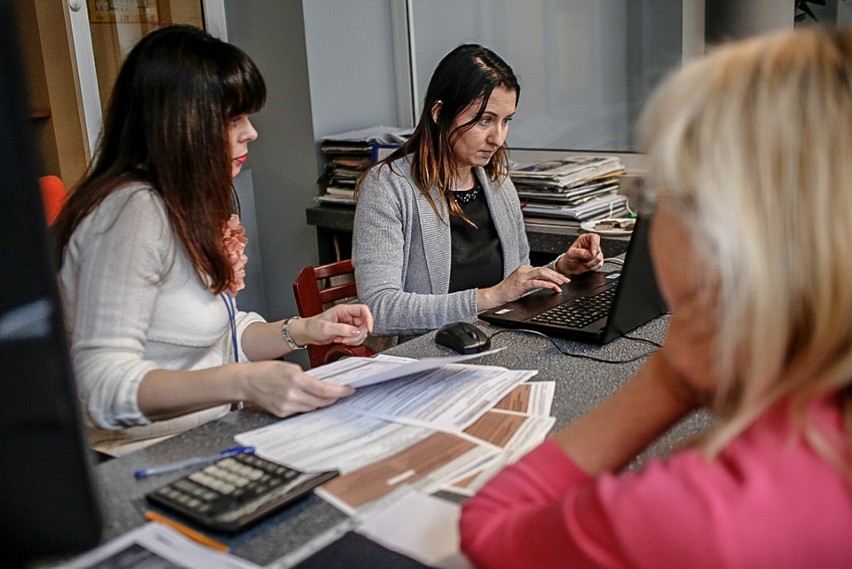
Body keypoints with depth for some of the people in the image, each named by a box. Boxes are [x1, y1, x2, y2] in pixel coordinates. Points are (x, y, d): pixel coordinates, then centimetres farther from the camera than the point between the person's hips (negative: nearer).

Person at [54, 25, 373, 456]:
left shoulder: (188, 209, 11)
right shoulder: (132, 212, -20)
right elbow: (104, 384, -27)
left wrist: (303, 331, 1)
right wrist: (243, 383, -38)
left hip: (203, 444, 9)